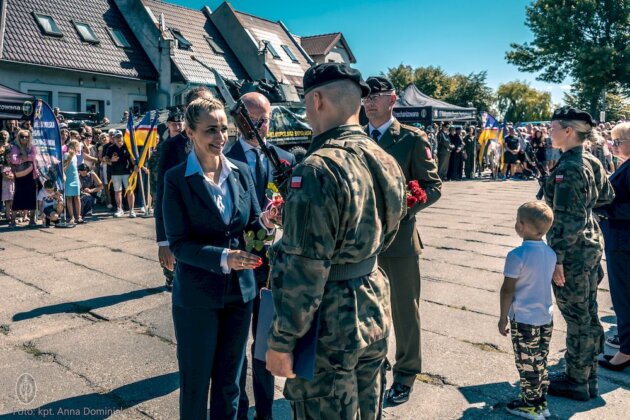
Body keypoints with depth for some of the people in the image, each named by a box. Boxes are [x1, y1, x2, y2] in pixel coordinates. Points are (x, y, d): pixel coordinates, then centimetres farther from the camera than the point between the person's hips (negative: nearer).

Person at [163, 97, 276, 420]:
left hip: (240, 290, 4)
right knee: (196, 382, 14)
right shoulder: (176, 179, -10)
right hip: (196, 295, -3)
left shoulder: (241, 172, 1)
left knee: (229, 380, 19)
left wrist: (265, 221, -18)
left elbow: (250, 226, 5)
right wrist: (223, 257, -28)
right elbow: (178, 243, -15)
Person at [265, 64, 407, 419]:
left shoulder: (318, 169, -24)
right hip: (375, 312, 8)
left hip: (329, 327, -8)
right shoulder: (385, 161, 3)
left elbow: (304, 271, -24)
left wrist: (281, 341, -14)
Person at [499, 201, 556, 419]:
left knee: (526, 365, 8)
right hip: (546, 318, 7)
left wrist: (503, 318, -6)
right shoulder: (550, 253, -1)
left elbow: (507, 290, -16)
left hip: (523, 320, -7)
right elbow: (546, 282, 11)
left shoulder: (517, 255, -21)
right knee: (540, 362, 19)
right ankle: (541, 402, 30)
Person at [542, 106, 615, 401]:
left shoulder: (568, 169, -21)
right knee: (588, 314, 18)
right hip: (591, 244, 9)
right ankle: (588, 378, 32)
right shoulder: (592, 162, 7)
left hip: (573, 251, -9)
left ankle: (576, 382, 19)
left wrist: (557, 258, -21)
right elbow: (606, 196, 21)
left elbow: (568, 220, -24)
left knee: (577, 318, 3)